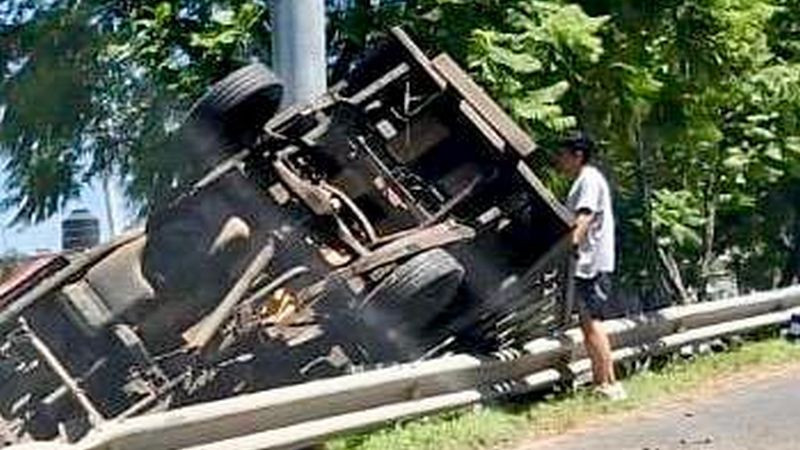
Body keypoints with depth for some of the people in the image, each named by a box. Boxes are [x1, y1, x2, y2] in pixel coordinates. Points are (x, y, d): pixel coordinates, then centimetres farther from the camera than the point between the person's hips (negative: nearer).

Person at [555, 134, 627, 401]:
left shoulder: (590, 179, -10)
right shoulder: (582, 181, 21)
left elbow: (585, 216, -24)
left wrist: (574, 239, -35)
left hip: (593, 262, -11)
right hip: (586, 263, 11)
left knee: (592, 322, -13)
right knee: (588, 323, 12)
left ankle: (610, 384, -13)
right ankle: (600, 382, 18)